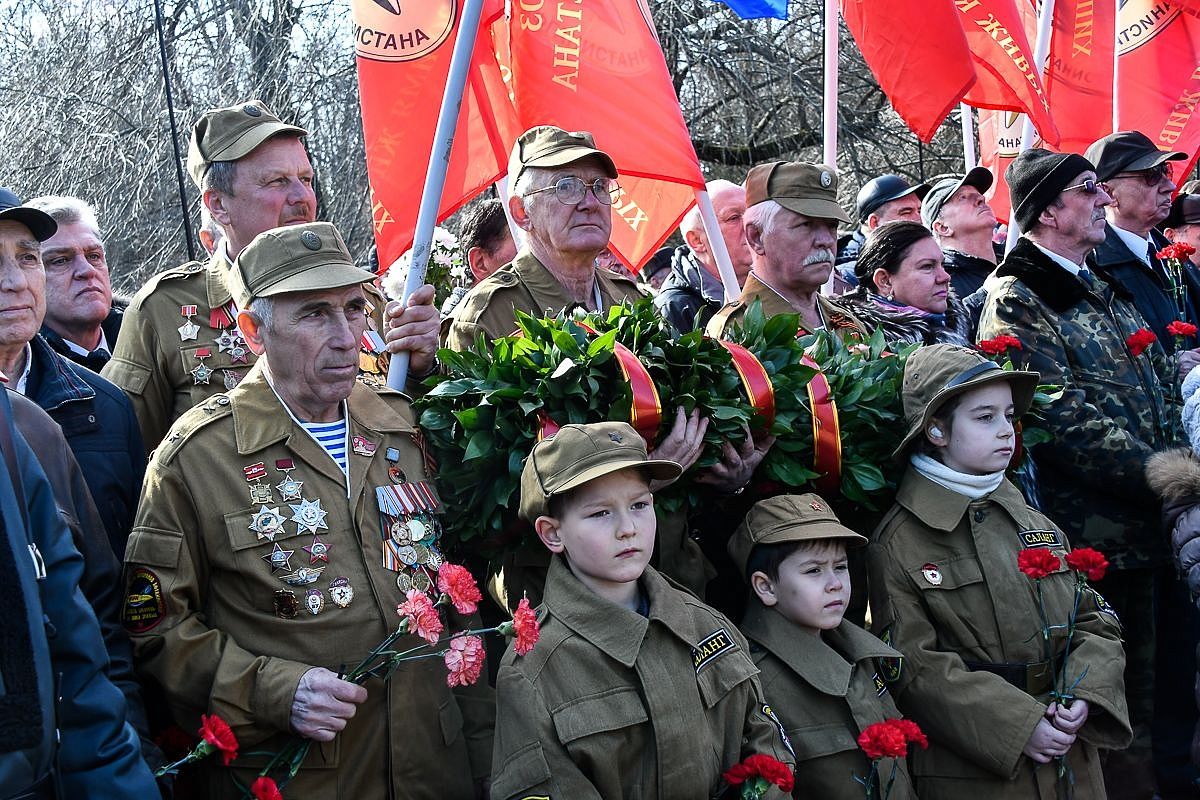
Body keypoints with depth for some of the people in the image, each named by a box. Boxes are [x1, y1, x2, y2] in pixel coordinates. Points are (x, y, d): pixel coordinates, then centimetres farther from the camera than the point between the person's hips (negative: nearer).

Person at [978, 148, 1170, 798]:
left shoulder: (1107, 293, 17)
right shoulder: (1016, 300, -11)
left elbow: (1153, 391, 21)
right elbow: (1063, 418, -19)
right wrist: (1159, 475, -19)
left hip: (1137, 531, 8)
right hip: (1081, 532, -8)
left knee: (1137, 691, 17)